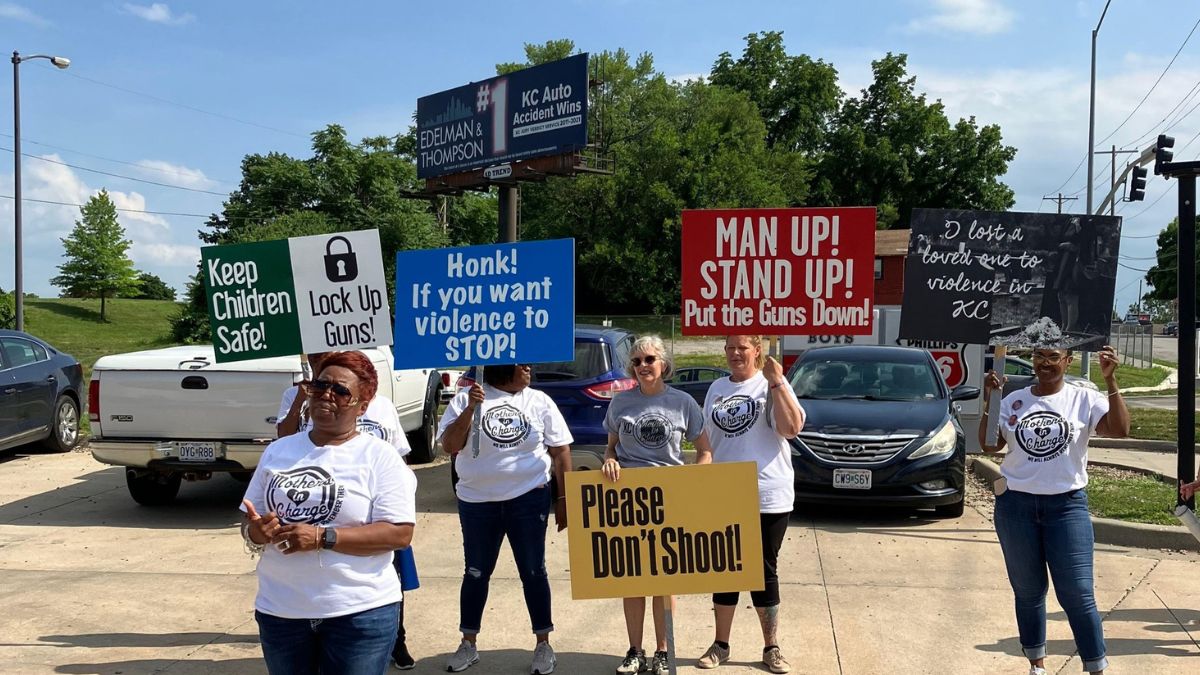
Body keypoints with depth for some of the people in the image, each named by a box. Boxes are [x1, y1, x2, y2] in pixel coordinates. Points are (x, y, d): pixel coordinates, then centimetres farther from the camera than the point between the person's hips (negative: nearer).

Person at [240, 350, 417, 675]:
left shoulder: (381, 456, -7)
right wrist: (255, 532, -12)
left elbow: (399, 533, -14)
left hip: (360, 611, -4)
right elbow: (250, 522, 12)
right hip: (280, 610, 5)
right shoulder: (277, 451, 9)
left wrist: (323, 537, -21)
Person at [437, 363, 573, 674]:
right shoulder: (466, 398, -2)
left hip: (528, 499, 0)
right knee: (476, 573, 12)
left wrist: (564, 497, 0)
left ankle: (543, 644, 20)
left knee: (533, 572, 7)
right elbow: (449, 445, -8)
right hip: (477, 502, 0)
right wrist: (470, 409, -20)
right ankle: (469, 644, 26)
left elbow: (560, 451, 4)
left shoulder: (539, 402, 1)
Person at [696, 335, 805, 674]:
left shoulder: (772, 385, -3)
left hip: (767, 498, -4)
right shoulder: (717, 388, 10)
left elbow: (792, 428, -18)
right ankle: (720, 645, 24)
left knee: (764, 573, 6)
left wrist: (776, 382, -20)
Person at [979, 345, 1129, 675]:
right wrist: (988, 401, -9)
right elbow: (989, 445, 1)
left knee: (1077, 594, -3)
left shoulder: (1084, 399, -2)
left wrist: (1110, 380, -25)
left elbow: (1120, 429, -18)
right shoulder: (1014, 401, 4)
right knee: (1028, 591, 12)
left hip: (1067, 506, -2)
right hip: (1015, 505, 2)